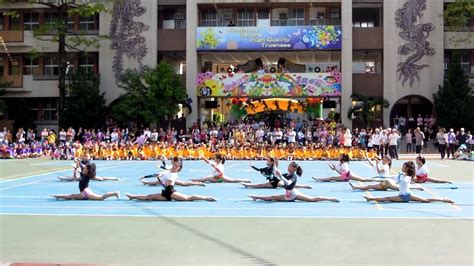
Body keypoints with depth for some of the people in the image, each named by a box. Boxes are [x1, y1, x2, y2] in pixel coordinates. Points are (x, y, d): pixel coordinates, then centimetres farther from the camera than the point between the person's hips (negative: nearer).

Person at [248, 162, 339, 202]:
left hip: (293, 194, -9)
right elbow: (276, 175, 15)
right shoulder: (287, 174, 8)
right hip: (288, 195, 9)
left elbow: (288, 183, -38)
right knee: (272, 197, 6)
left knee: (313, 199, -10)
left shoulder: (294, 176, -19)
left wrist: (280, 175, -43)